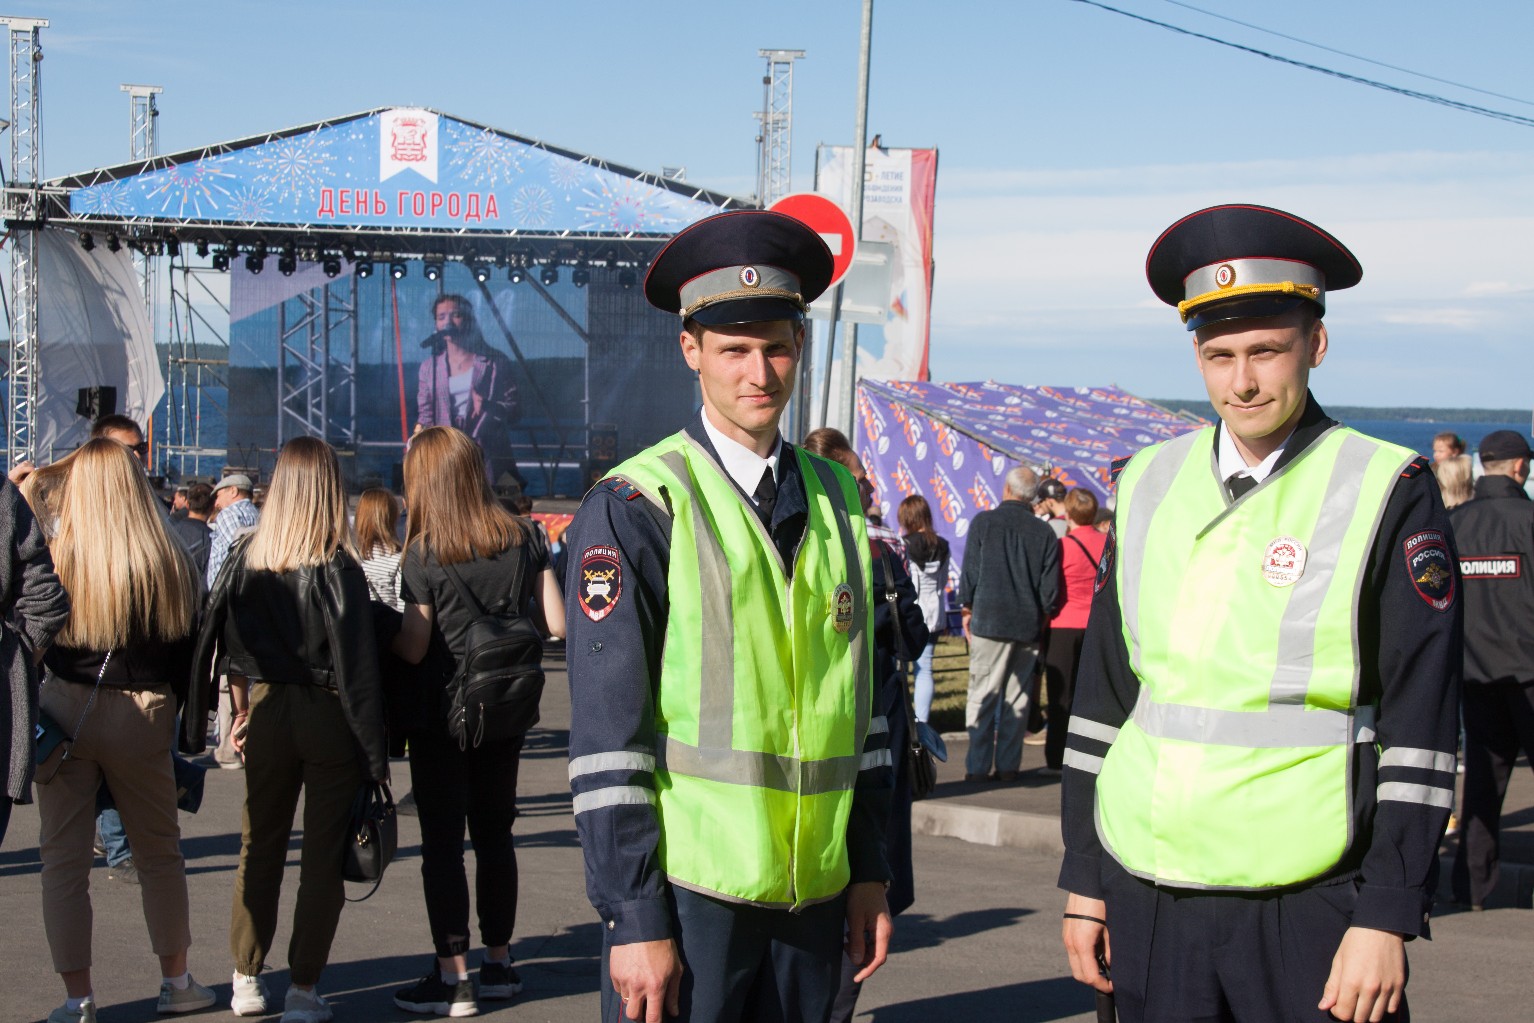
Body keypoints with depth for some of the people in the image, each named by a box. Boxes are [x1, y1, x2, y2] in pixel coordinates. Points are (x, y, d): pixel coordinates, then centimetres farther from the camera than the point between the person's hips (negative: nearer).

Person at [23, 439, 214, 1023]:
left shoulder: (55, 560, -11)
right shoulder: (172, 565, -5)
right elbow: (188, 652, 1)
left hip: (63, 712, -1)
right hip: (141, 718, 2)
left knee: (64, 858, 8)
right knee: (159, 853, 16)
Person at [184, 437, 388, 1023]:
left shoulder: (246, 557, -2)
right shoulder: (337, 567, -13)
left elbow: (230, 645, 4)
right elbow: (357, 663, -14)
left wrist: (242, 711, 15)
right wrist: (374, 753, -10)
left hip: (266, 711, 4)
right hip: (329, 717, -4)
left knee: (260, 847, 16)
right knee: (322, 854, 5)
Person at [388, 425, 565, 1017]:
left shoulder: (425, 553, -14)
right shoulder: (523, 538, -1)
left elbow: (412, 649, -16)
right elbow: (558, 623, -2)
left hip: (442, 718, -5)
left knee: (442, 843, 1)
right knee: (495, 835, 15)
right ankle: (499, 964, 22)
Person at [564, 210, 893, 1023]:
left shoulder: (835, 499, 11)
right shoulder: (635, 507, -6)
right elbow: (606, 732, -10)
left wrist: (869, 872, 12)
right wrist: (634, 918, -13)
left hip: (814, 894, 5)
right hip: (685, 893, -5)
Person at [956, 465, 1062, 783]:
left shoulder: (984, 522, -4)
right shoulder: (1043, 531, 2)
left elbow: (969, 571, -2)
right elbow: (1050, 585, 3)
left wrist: (967, 609, 10)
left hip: (989, 622, -2)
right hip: (1029, 625, 2)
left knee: (983, 696, 0)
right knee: (1017, 699, 8)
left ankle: (978, 767, -3)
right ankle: (1008, 766, 8)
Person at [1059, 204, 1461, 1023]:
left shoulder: (1387, 493, -4)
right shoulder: (1148, 486, 9)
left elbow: (1420, 725, -7)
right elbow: (1102, 692, 12)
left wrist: (1386, 921, -11)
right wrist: (1083, 879, 10)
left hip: (1311, 913, -4)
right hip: (1149, 905, 4)